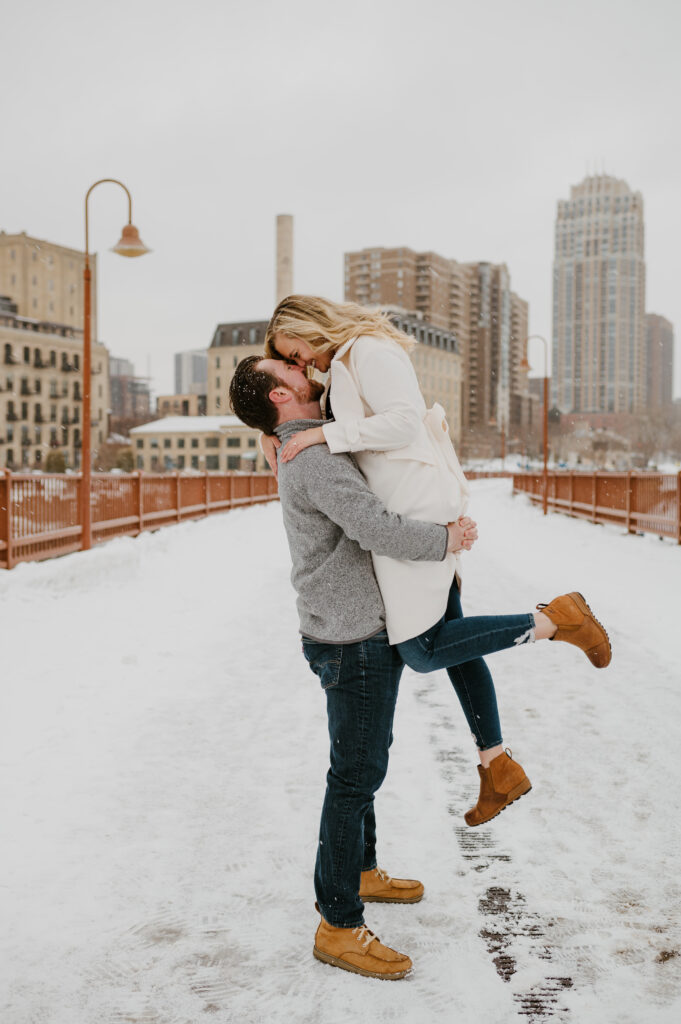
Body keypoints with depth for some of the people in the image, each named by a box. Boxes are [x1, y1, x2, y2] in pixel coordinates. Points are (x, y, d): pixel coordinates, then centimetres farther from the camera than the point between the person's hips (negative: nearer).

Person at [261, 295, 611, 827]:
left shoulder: (370, 351, -9)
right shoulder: (346, 367, 22)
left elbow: (405, 421, -22)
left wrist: (324, 434, -20)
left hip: (414, 508, -11)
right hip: (419, 510, 11)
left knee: (421, 649, -10)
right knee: (447, 637, 13)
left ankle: (553, 620, -4)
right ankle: (498, 766, 21)